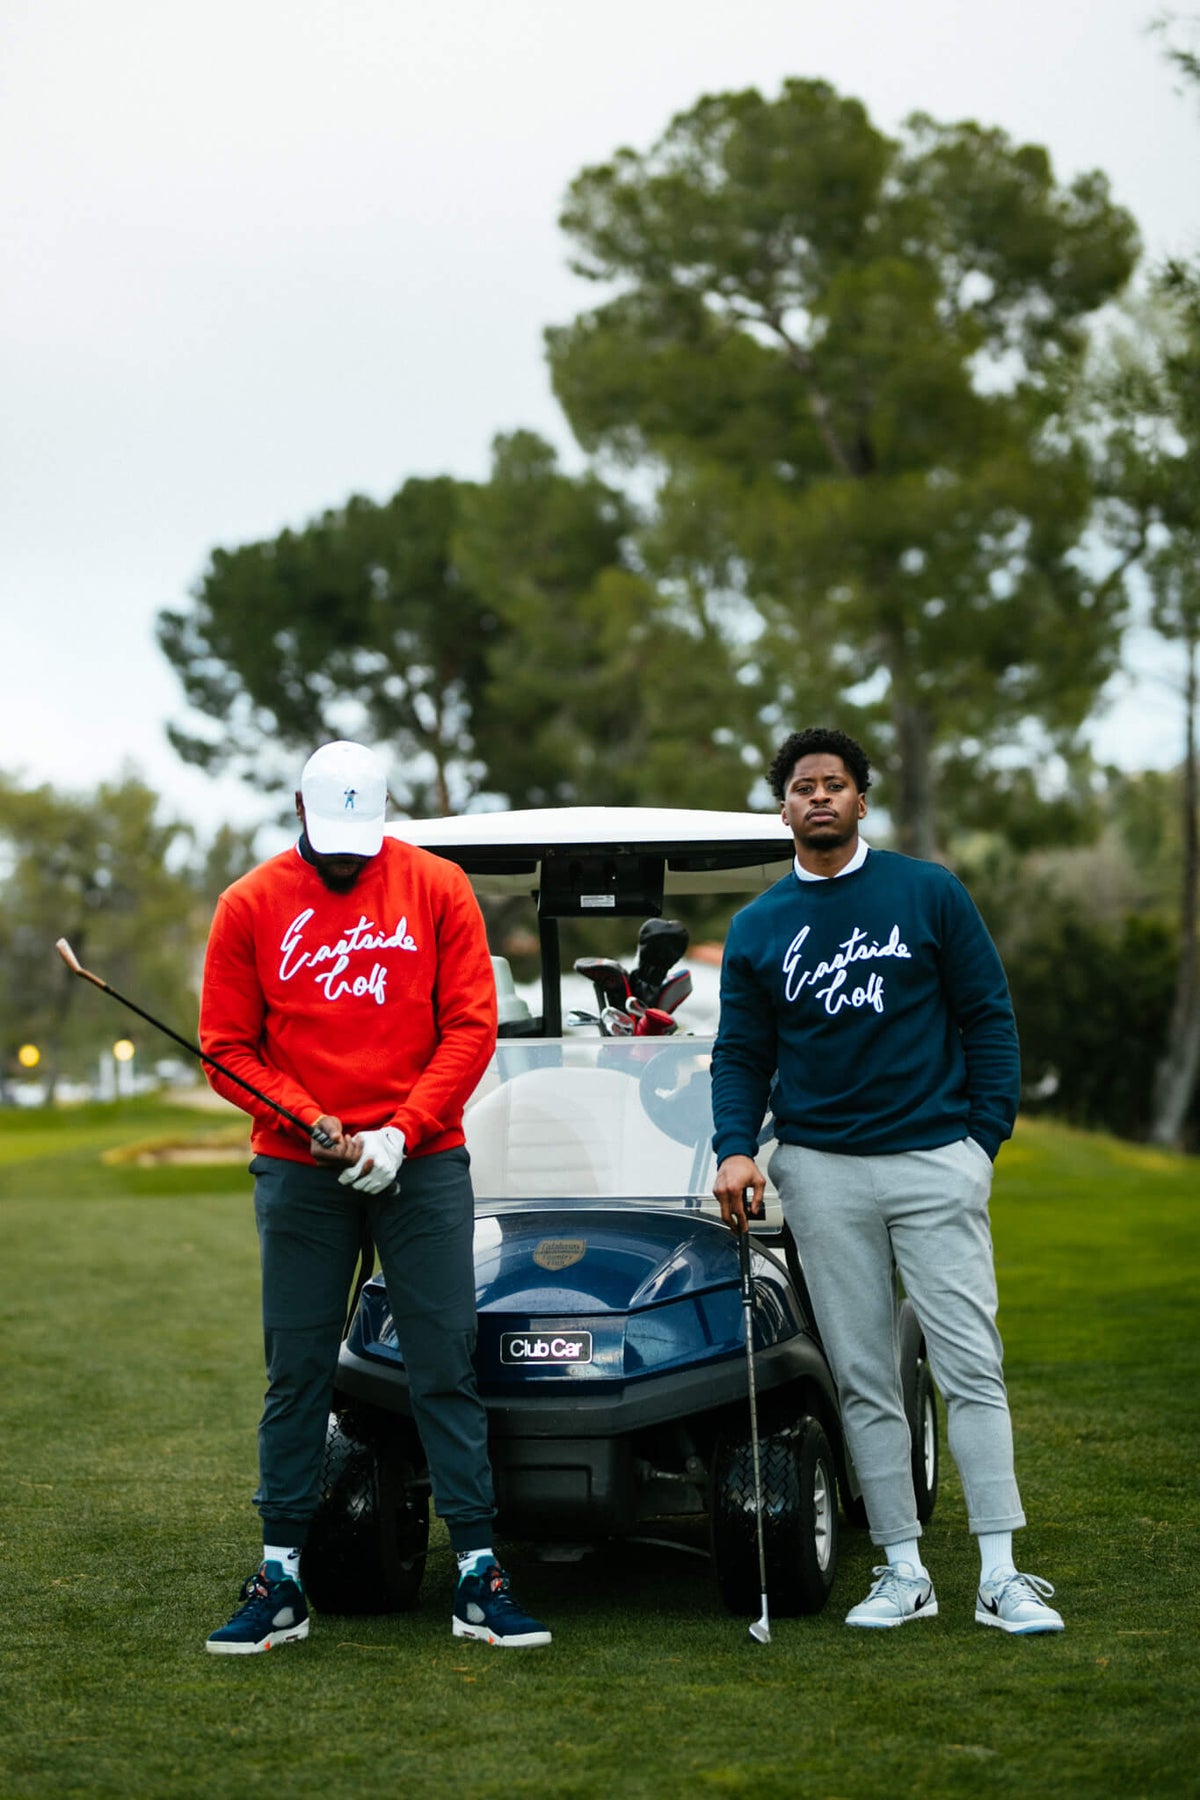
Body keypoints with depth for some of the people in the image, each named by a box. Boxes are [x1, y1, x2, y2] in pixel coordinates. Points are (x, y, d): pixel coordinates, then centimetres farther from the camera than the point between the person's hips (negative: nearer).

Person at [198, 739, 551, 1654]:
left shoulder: (437, 888, 2)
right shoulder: (252, 905, 3)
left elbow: (470, 1026, -2)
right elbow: (228, 1045, 3)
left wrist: (400, 1133, -11)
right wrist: (310, 1124, -11)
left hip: (421, 1162, 0)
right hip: (299, 1169, 1)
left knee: (446, 1365, -1)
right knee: (297, 1372, 4)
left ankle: (480, 1579, 2)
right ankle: (280, 1583, 11)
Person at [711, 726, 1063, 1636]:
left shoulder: (929, 893, 4)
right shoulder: (757, 928, 9)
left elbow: (987, 1015, 5)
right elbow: (742, 1055, 11)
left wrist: (989, 1132, -3)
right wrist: (736, 1147, -6)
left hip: (935, 1159, -2)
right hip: (822, 1170, 2)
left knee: (971, 1363, -6)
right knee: (864, 1379, 3)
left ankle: (1001, 1575, -4)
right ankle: (903, 1570, 10)